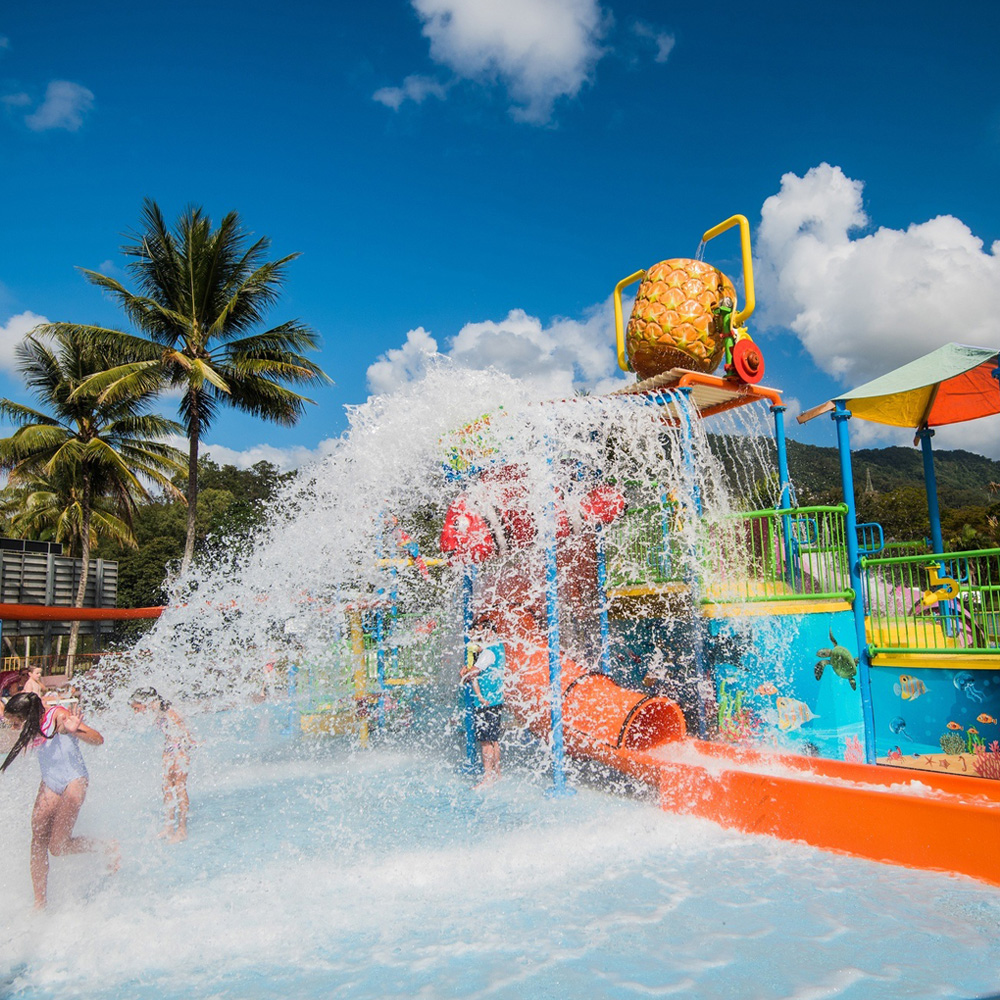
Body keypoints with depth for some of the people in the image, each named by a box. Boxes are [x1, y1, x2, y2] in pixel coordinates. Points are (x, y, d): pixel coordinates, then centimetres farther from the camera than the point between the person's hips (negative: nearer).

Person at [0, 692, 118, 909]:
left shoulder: (58, 716, -21)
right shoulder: (30, 728, -1)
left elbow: (98, 740, -21)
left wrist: (75, 730, -39)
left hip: (74, 781, -7)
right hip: (49, 783, 7)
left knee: (58, 846, -11)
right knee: (38, 844, 1)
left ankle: (109, 846, 11)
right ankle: (40, 903, 14)